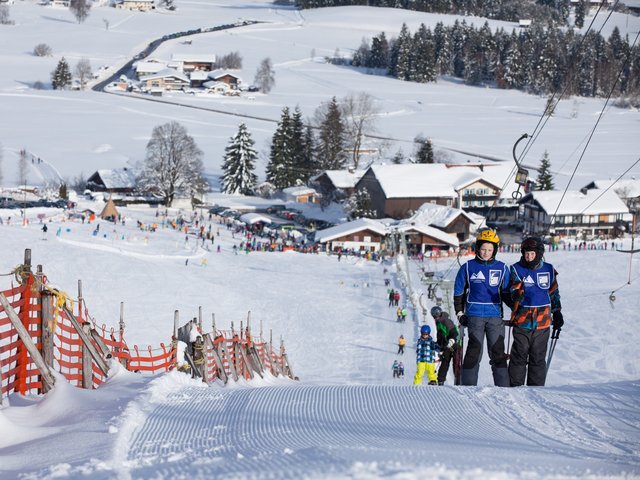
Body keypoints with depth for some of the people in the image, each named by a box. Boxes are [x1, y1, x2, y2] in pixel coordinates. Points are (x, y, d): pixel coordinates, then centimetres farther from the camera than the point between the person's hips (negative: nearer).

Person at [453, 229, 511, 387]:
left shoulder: (501, 268, 10)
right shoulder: (468, 267, 6)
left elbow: (506, 293, 16)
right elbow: (458, 292, 12)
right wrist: (460, 313, 5)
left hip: (495, 315, 1)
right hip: (475, 315, -1)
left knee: (498, 351, -3)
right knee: (475, 349, -8)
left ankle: (503, 387, -1)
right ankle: (468, 385, -3)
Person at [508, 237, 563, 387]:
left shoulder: (549, 270, 9)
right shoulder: (516, 269, 0)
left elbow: (554, 294, 18)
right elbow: (513, 291, -10)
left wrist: (557, 314, 18)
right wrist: (517, 294, -33)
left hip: (542, 323, 2)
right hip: (522, 322, -2)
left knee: (538, 358, 7)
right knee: (519, 357, 0)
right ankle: (515, 387, 7)